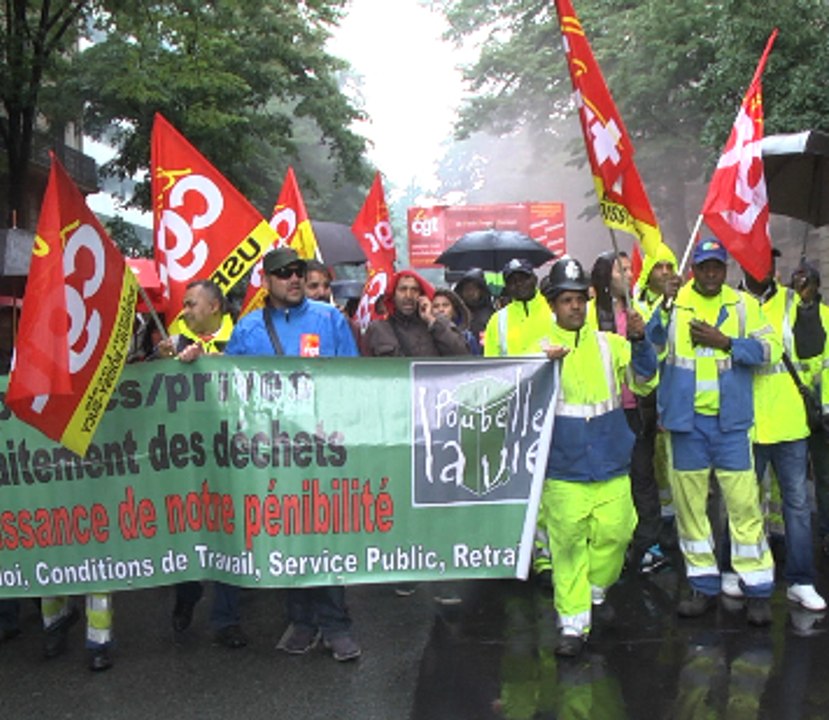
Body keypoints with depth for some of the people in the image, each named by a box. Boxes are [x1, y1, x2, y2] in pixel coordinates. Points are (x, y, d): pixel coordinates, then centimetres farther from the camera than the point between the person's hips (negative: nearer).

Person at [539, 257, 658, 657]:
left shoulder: (611, 345, 6)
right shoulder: (542, 350, 0)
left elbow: (643, 383, -3)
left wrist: (639, 341, -18)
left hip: (612, 466, 2)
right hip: (563, 470, -2)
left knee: (614, 535, 9)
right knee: (568, 547, 0)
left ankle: (596, 591, 36)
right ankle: (573, 624, 10)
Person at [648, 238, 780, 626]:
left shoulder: (743, 304, 5)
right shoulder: (673, 304, 4)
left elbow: (769, 347, -2)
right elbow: (649, 345, -8)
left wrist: (724, 341, -13)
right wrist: (664, 303, -21)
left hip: (731, 420, -1)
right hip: (686, 419, 1)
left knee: (743, 501, -2)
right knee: (689, 501, 8)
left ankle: (757, 588, 8)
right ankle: (703, 583, 21)